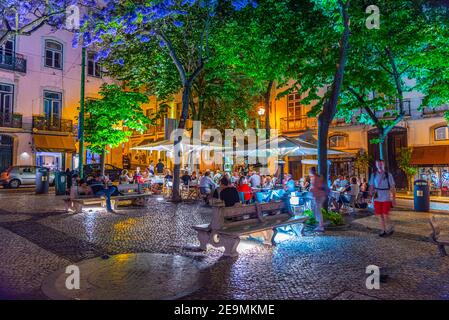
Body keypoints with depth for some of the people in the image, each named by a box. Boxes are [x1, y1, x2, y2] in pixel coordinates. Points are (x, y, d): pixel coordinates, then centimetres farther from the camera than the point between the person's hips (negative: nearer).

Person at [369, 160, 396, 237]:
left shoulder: (388, 175, -2)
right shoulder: (373, 175, 6)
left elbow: (392, 187, 0)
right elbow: (371, 186, 10)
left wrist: (394, 199, -3)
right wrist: (371, 192, -10)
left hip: (386, 198, -3)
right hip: (377, 199, 3)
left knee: (385, 215, -5)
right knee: (380, 215, 7)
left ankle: (391, 228, 20)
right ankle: (383, 230, 20)